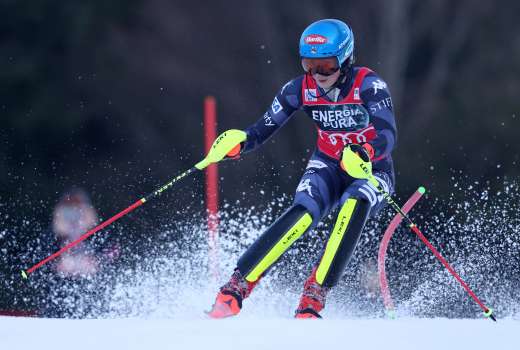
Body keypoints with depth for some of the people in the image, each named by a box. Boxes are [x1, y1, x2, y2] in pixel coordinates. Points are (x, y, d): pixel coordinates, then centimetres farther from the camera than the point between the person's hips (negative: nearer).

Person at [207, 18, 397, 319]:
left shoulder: (368, 85, -20)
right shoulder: (302, 88, -8)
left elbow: (388, 135, -31)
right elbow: (264, 129, -4)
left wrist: (363, 154, -53)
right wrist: (238, 143, -26)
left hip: (372, 170, -2)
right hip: (328, 167, 2)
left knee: (354, 205, -36)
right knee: (303, 213, -28)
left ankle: (315, 296, -34)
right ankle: (236, 288, -28)